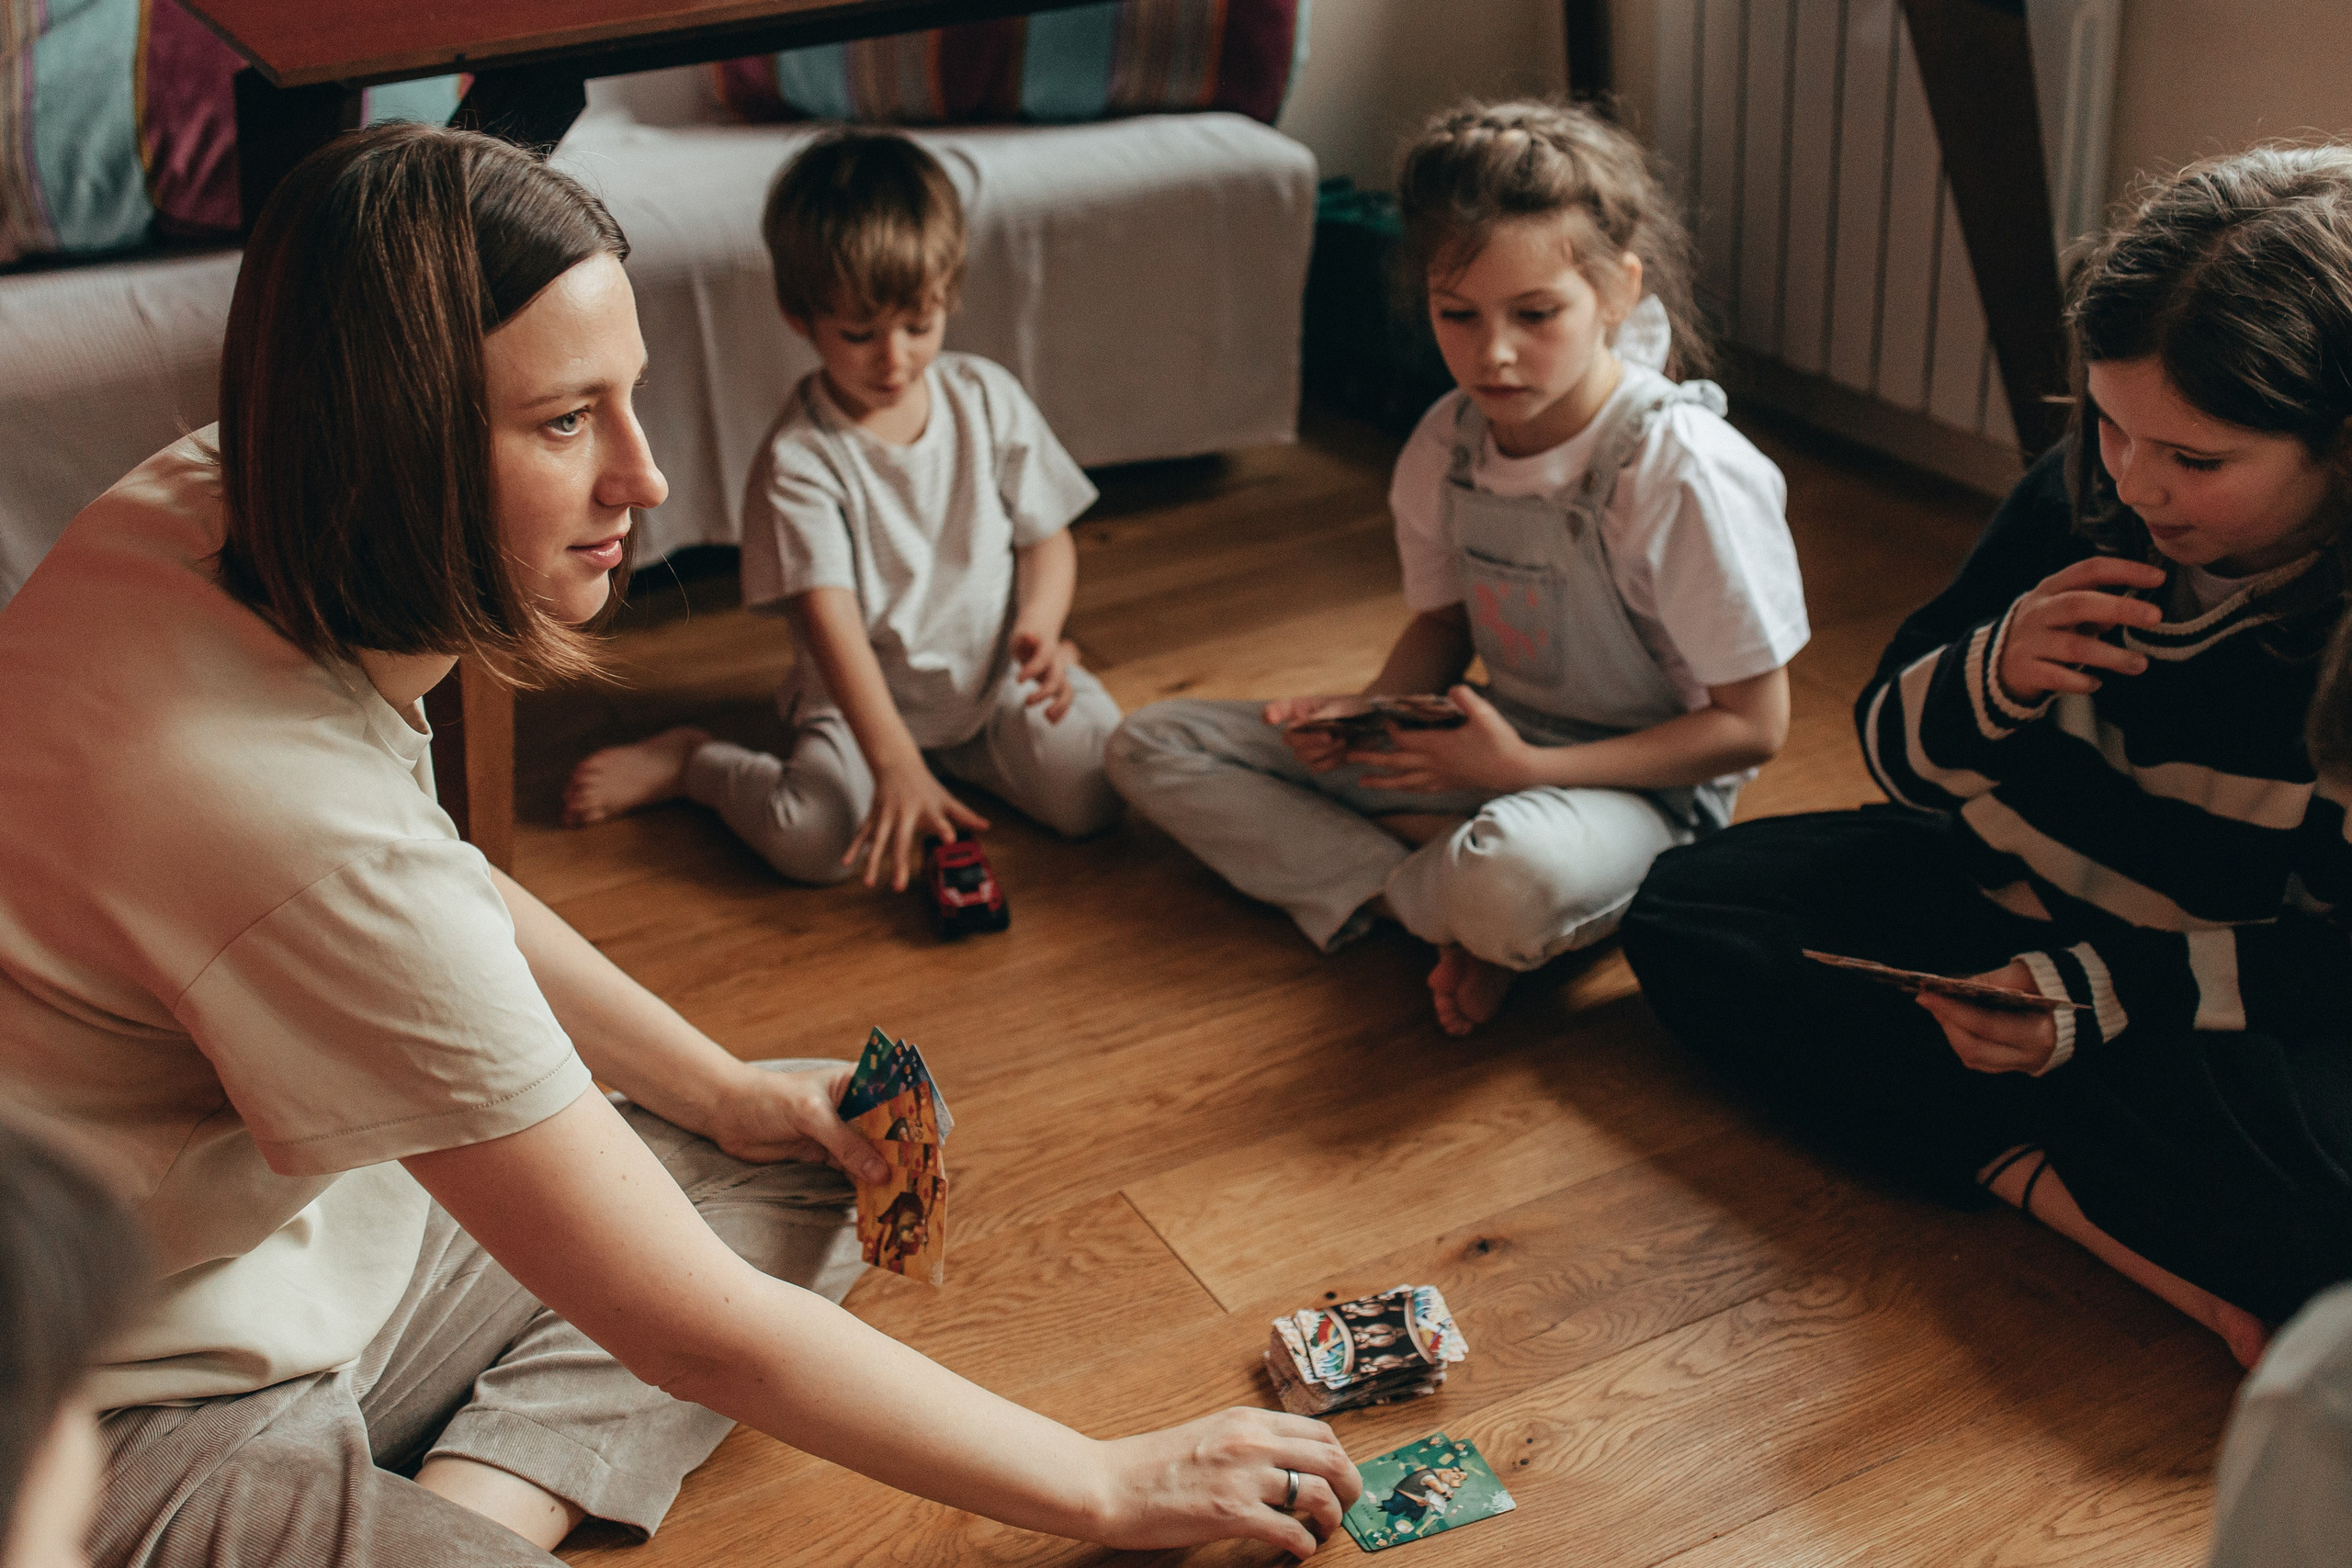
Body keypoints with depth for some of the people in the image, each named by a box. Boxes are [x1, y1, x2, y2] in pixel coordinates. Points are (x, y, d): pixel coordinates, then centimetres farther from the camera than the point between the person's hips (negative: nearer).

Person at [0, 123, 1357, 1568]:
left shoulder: (218, 502, -7)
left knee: (795, 1178, 11)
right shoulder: (308, 830, -34)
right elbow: (697, 1336, -25)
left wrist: (729, 1092, 9)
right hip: (156, 1439, -10)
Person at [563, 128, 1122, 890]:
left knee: (1094, 795, -19)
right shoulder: (800, 458, -17)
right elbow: (831, 620, -26)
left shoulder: (988, 397, -3)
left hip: (994, 675, 4)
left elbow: (1046, 538, 4)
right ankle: (686, 761, 5)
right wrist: (894, 763, -37)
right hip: (864, 698, -4)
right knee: (811, 841, -27)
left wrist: (1038, 628, -19)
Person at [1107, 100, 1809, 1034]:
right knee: (1150, 747, -2)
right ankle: (1434, 898, -16)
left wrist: (1525, 768, -23)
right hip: (1486, 746, 7)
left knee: (1514, 879, -45)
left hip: (1633, 784, -7)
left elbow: (1752, 726, -17)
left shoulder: (1685, 472, -22)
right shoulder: (1448, 442, -4)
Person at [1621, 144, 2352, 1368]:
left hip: (2244, 1002, -6)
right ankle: (2041, 1175, -20)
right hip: (2005, 897, 6)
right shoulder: (2083, 498, -9)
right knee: (1685, 911, -9)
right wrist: (1994, 675, -22)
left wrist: (2096, 997, -30)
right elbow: (1898, 750, 0)